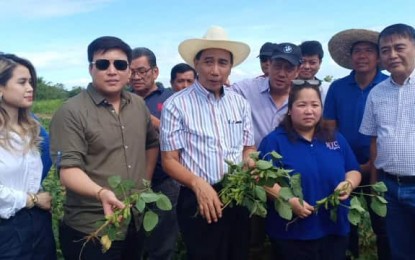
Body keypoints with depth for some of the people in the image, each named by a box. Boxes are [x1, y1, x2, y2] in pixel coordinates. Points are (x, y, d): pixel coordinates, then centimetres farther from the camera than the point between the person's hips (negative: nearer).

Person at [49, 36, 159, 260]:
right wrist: (101, 193, -36)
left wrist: (146, 182, 11)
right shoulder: (71, 112, -14)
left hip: (136, 222, 6)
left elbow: (152, 143, 19)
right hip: (90, 229, -6)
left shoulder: (139, 105, 5)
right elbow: (69, 170, -20)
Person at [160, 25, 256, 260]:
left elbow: (249, 147, 13)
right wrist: (198, 184, -24)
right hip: (199, 200, -5)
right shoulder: (176, 105, -9)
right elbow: (169, 160, -9)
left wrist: (250, 163, -9)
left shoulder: (240, 103, 7)